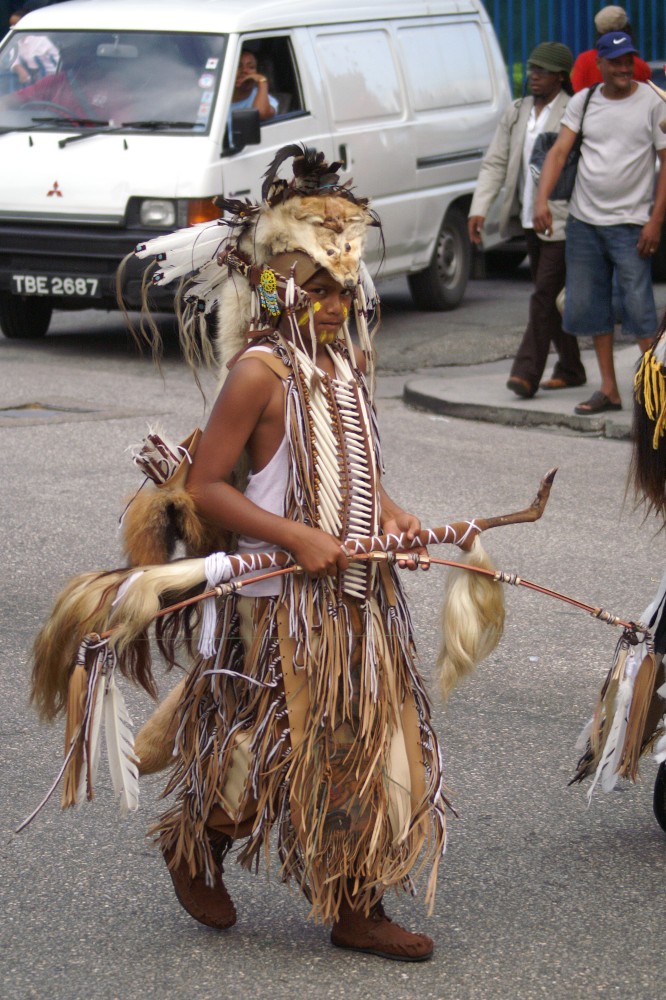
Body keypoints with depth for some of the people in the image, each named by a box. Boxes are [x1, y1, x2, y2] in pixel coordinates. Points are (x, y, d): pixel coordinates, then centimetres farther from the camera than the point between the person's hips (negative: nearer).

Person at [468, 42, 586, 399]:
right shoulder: (517, 113, 12)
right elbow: (495, 163, 10)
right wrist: (479, 208, -1)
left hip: (562, 221, -7)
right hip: (530, 220, 7)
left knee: (545, 295, -11)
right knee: (551, 297, 13)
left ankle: (526, 372, -13)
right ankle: (570, 369, 24)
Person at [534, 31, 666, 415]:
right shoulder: (583, 101, 7)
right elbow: (559, 151, 1)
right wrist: (542, 200, -14)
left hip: (630, 223, -5)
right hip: (584, 221, 5)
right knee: (588, 307, 7)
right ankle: (609, 390, 17)